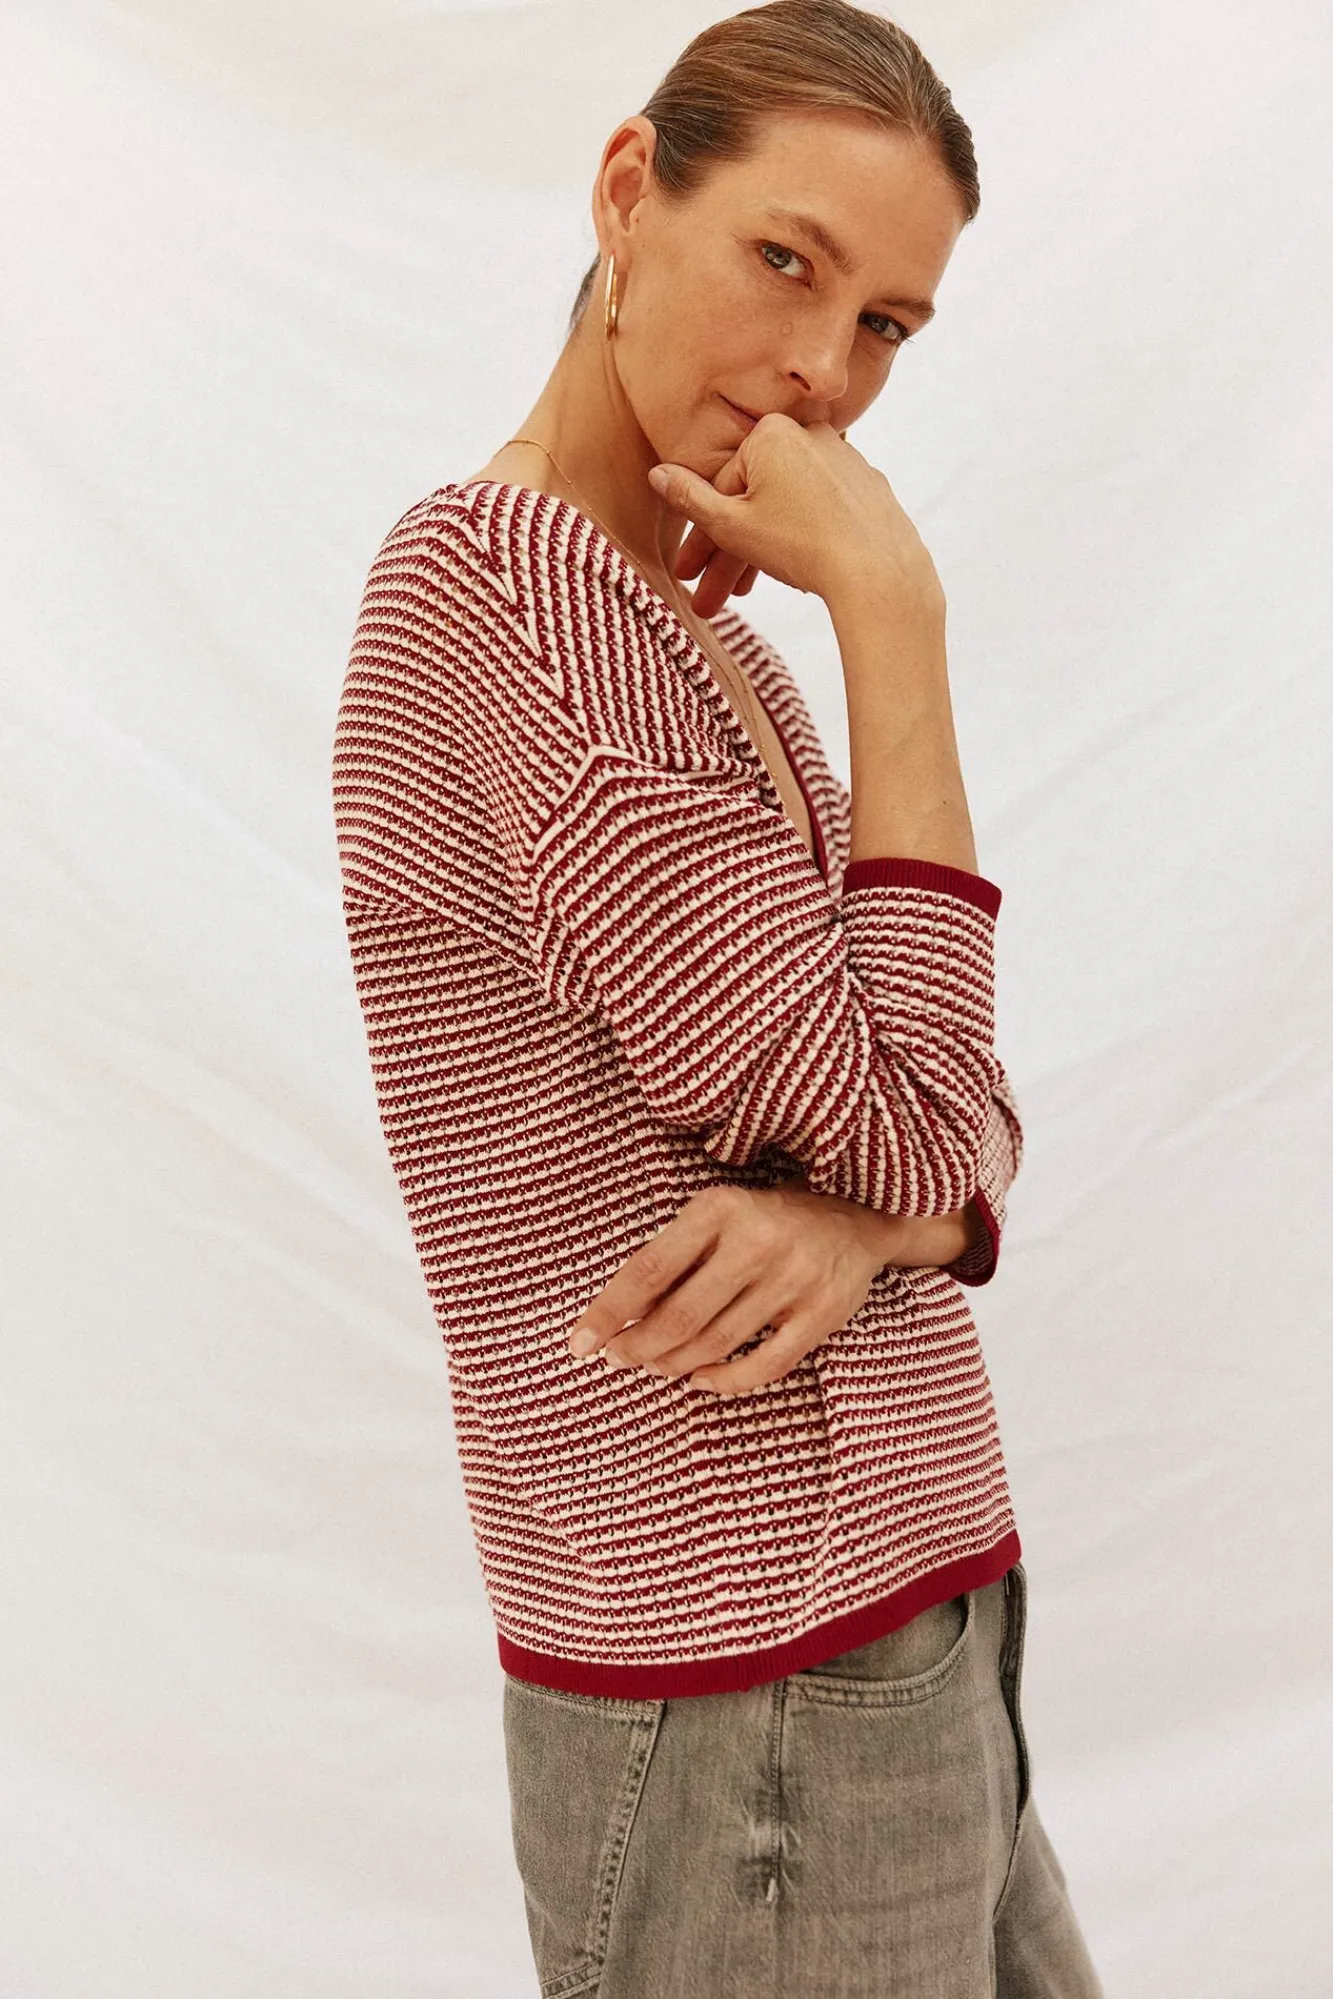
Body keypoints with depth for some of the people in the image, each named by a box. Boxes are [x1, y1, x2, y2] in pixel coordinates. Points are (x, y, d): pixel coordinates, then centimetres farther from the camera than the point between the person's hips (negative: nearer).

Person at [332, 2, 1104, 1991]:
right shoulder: (498, 575, -17)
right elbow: (898, 1118, -19)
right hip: (754, 1701, -8)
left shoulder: (700, 636, 12)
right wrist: (893, 615, -15)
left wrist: (867, 1212, -14)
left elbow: (959, 1120, 9)